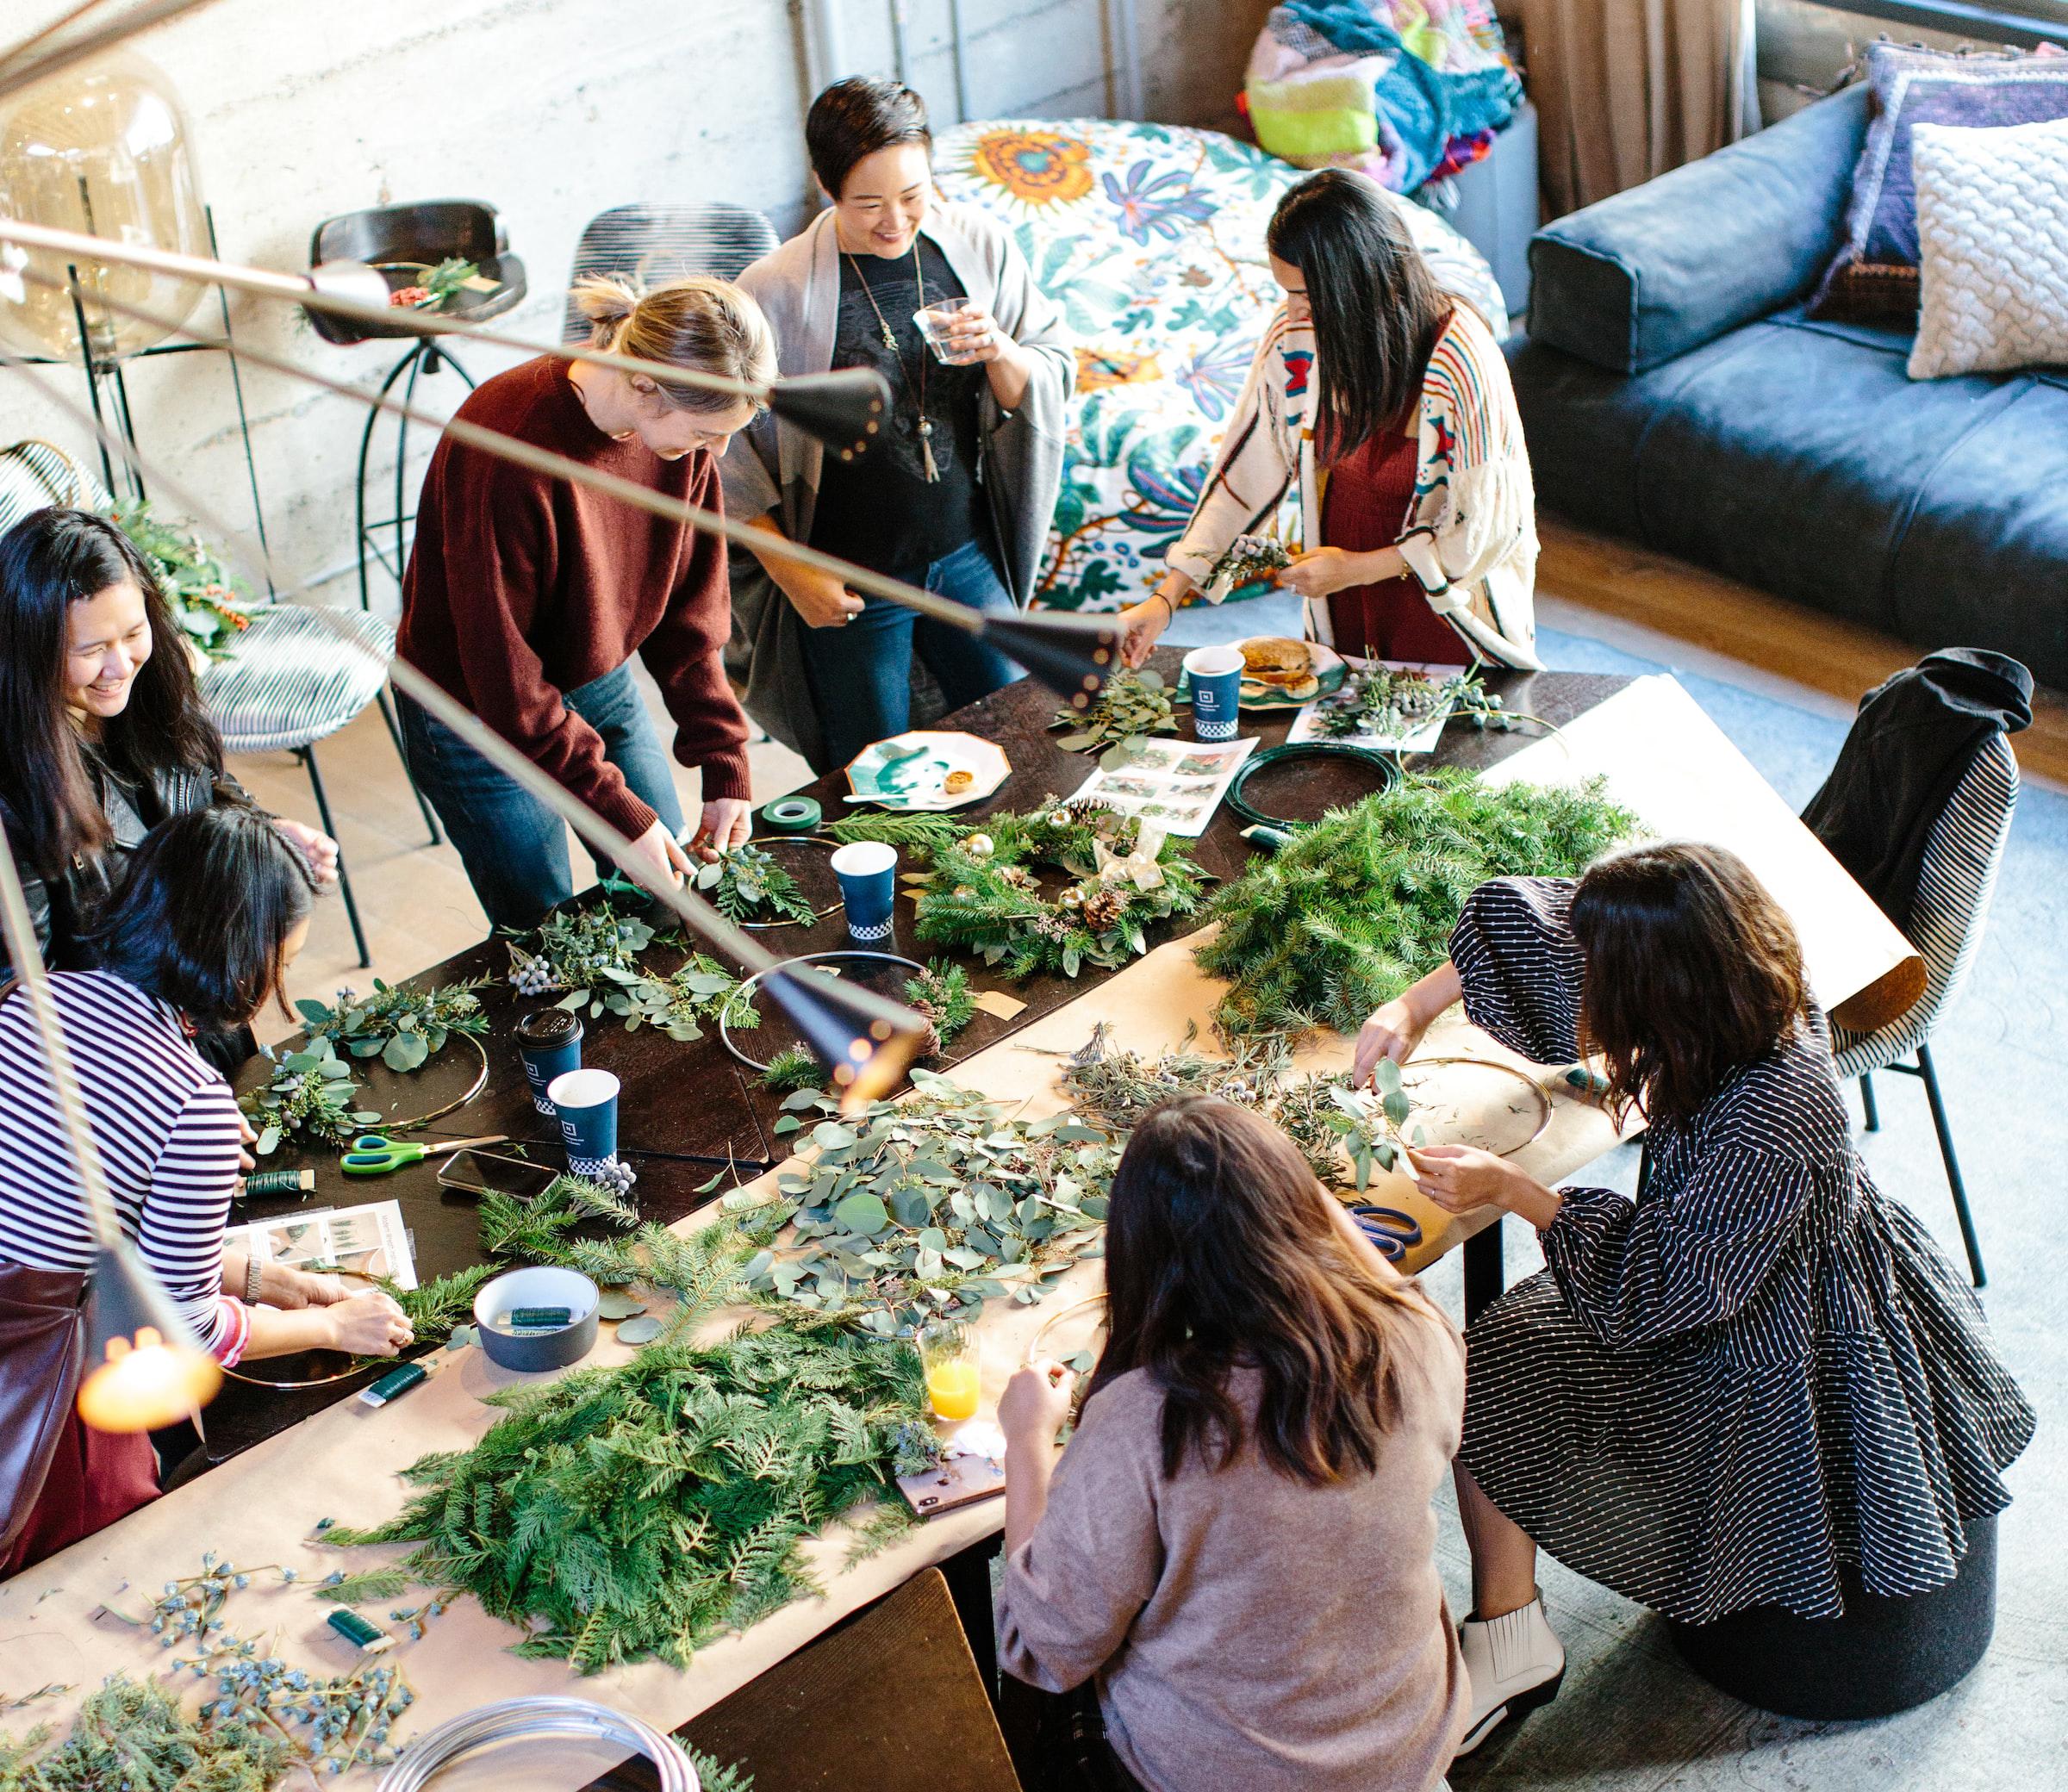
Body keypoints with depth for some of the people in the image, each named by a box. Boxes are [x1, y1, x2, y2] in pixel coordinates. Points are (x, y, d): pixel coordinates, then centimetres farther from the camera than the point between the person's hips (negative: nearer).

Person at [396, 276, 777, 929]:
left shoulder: (681, 422, -14)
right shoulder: (509, 448, -34)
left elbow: (691, 608, -3)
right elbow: (505, 679, -28)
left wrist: (724, 764, -9)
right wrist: (621, 815, -26)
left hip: (602, 683, 6)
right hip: (478, 714, -6)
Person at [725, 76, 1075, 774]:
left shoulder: (979, 244, -5)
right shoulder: (775, 291, -17)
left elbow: (1056, 376, 3)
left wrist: (999, 352, -20)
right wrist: (791, 572, -12)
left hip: (969, 558, 4)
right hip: (852, 582, -4)